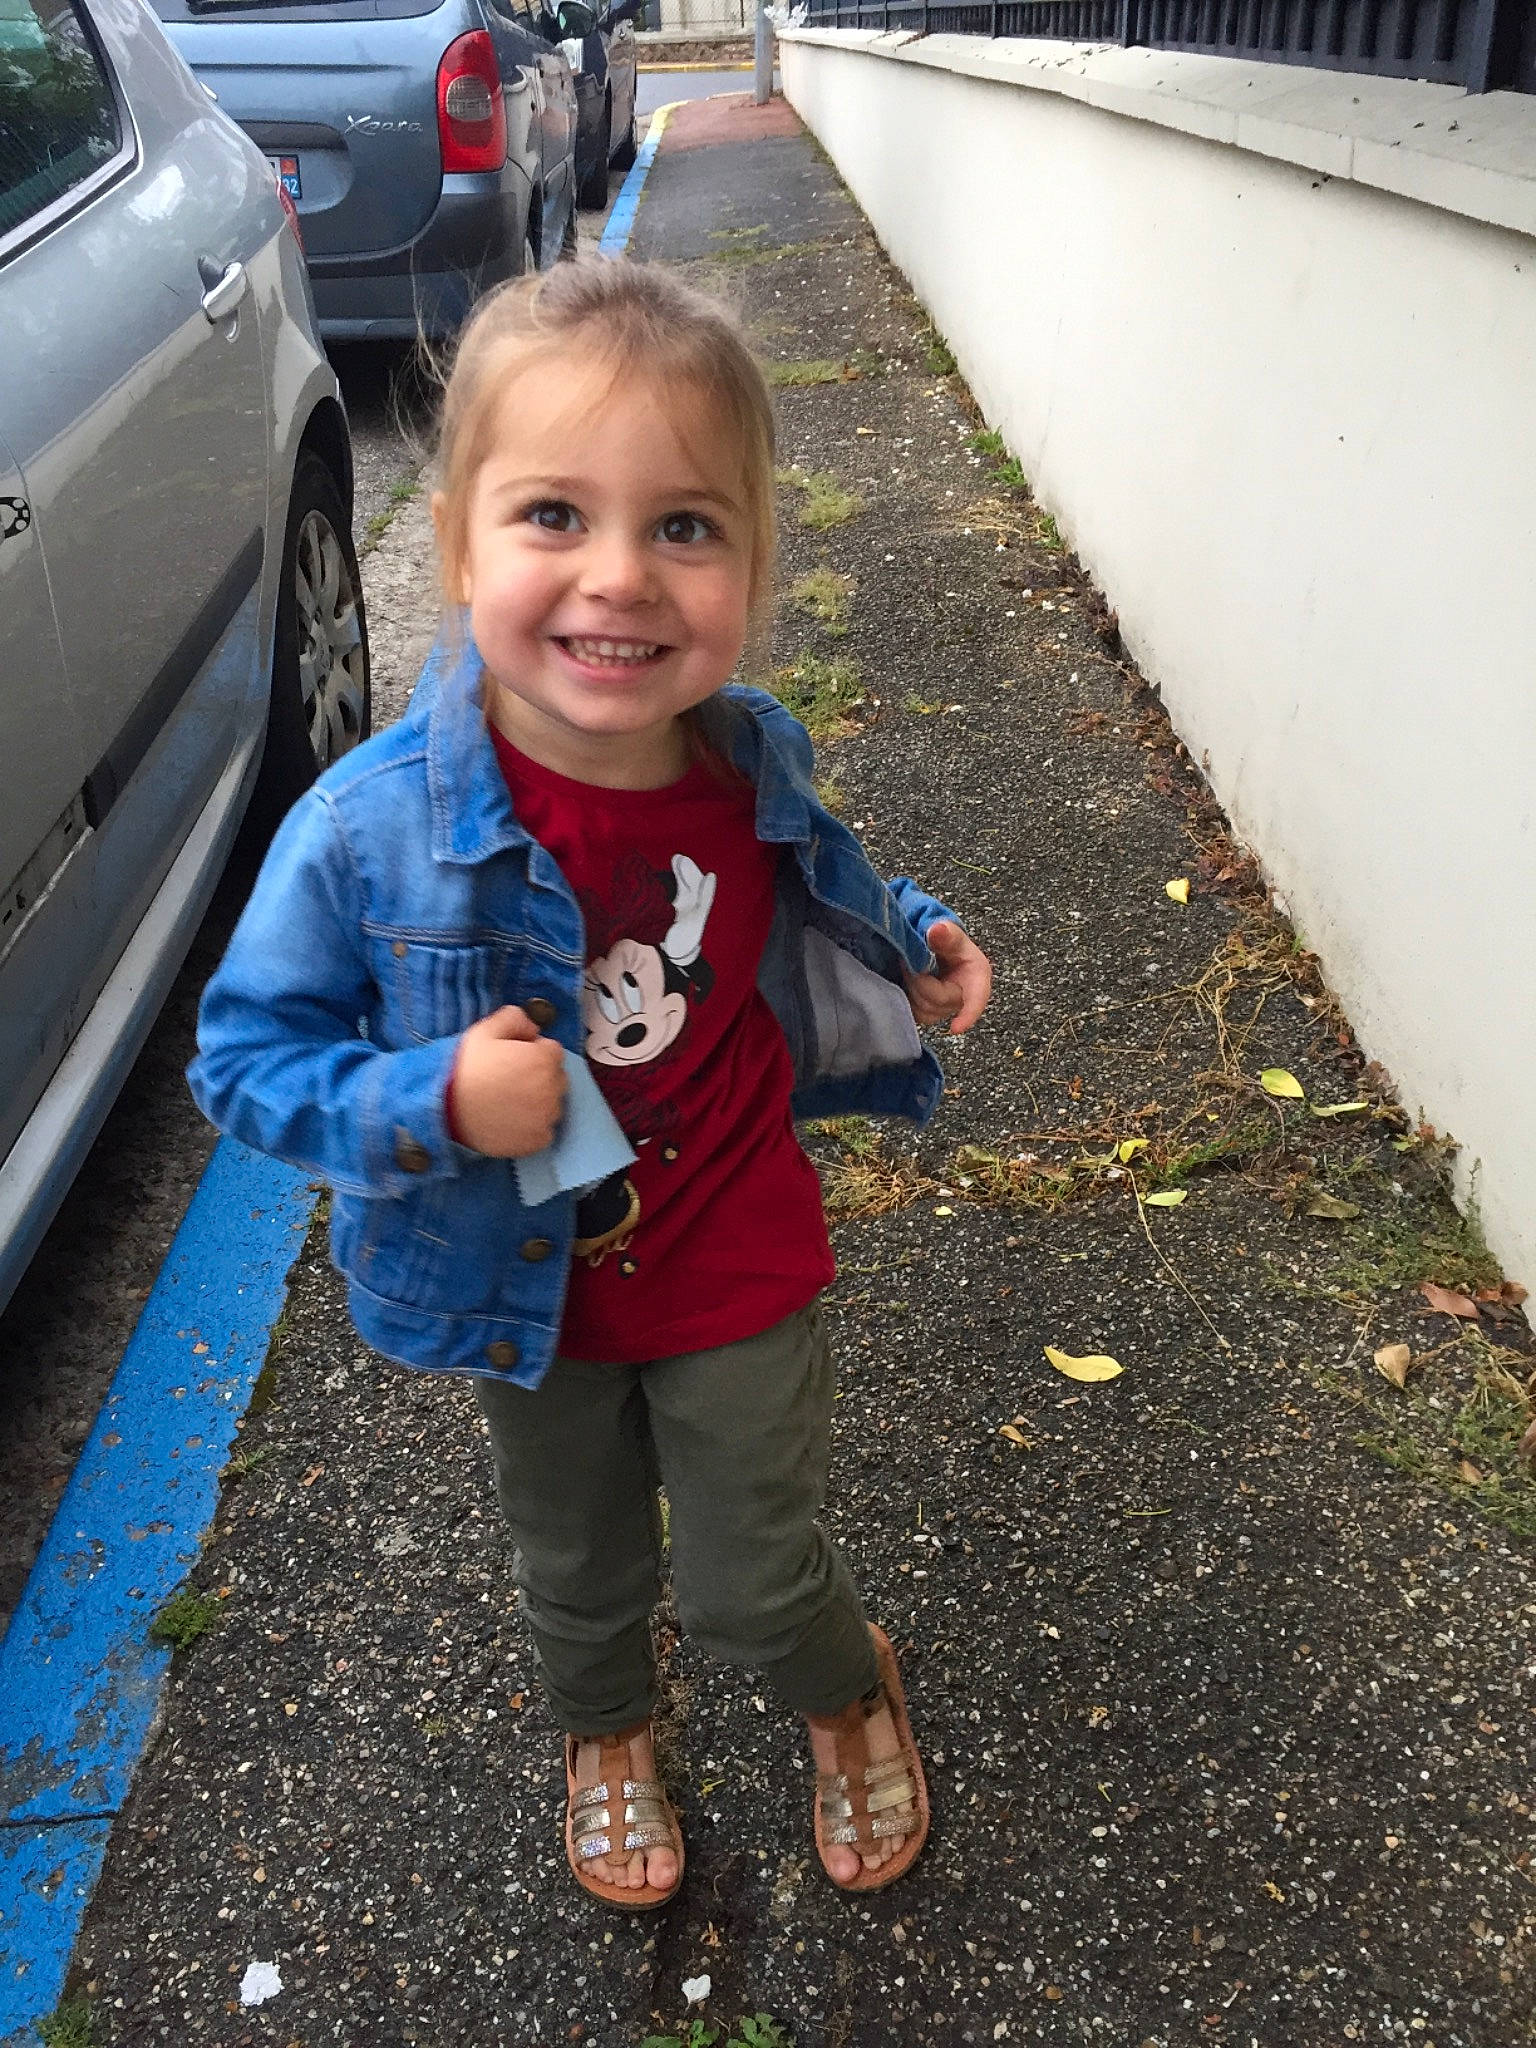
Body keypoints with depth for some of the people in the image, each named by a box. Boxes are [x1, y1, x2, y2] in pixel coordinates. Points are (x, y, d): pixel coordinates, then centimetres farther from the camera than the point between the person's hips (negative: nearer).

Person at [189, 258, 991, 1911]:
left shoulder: (754, 758, -19)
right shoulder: (369, 831, -30)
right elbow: (246, 1052, -17)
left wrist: (914, 945, -10)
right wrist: (429, 1103, -33)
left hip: (741, 1272, 1)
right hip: (534, 1291, 0)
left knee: (752, 1580, 19)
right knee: (578, 1573, 27)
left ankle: (850, 1687, 56)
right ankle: (604, 1731, 63)